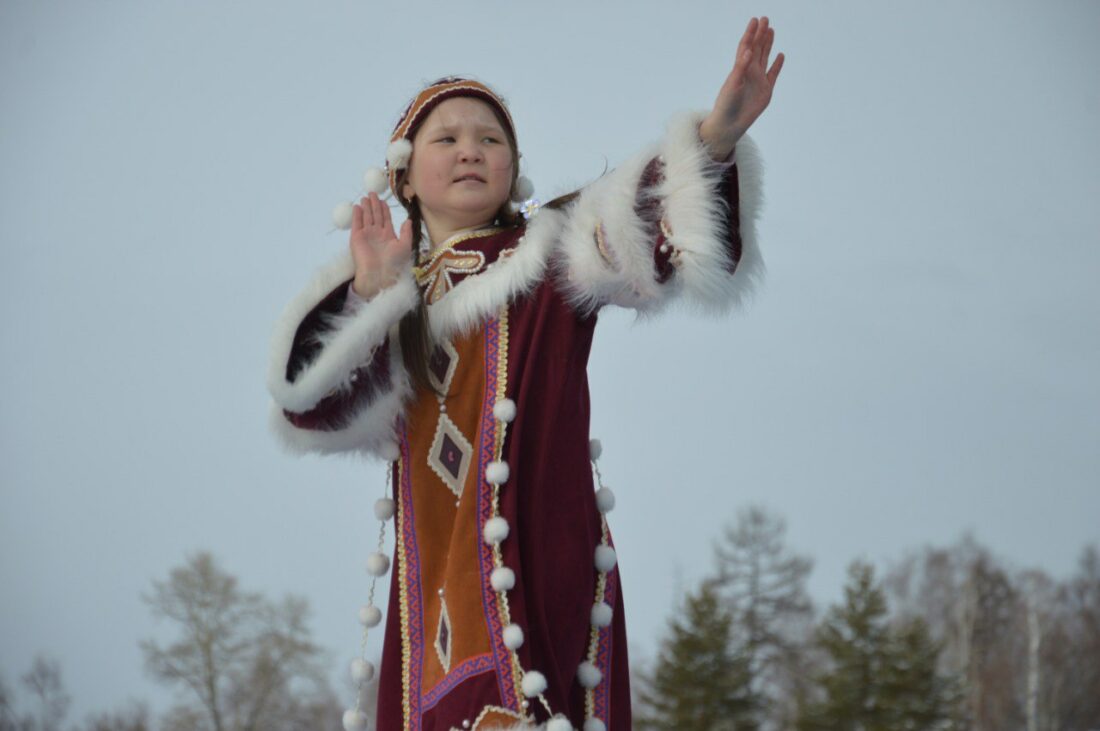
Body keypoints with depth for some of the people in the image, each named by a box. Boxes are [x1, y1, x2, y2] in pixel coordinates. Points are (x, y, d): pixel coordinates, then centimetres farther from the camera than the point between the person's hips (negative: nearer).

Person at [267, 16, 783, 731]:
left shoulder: (550, 254, 8)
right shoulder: (393, 306, 18)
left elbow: (636, 226, -12)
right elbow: (314, 409, 4)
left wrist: (715, 136, -30)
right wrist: (369, 295, -6)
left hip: (536, 558, -4)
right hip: (436, 582, 4)